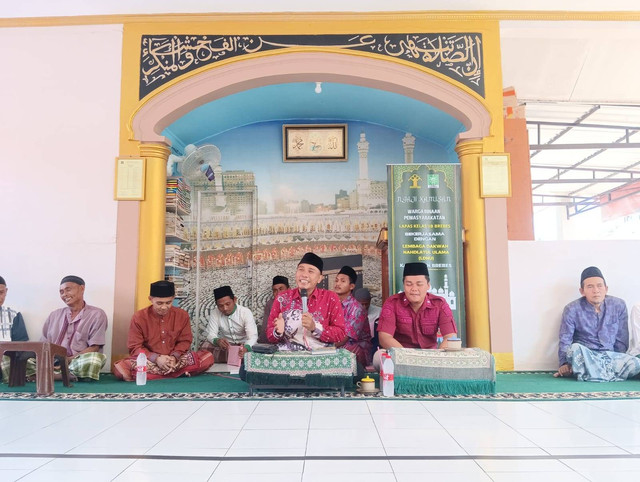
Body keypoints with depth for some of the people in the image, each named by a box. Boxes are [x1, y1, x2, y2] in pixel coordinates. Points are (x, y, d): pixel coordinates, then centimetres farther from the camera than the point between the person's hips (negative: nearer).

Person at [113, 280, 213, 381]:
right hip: (148, 362, -1)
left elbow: (185, 341, 4)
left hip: (176, 361, 2)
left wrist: (174, 357, -16)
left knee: (208, 358, -22)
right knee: (120, 368, -34)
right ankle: (180, 373, -28)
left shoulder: (182, 315, -1)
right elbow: (135, 347, -6)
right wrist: (156, 358, -22)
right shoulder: (139, 317, -7)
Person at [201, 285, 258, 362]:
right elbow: (211, 334, -15)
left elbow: (253, 336, -26)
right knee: (206, 346, -24)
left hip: (243, 345, -2)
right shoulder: (215, 313, -9)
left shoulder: (246, 312, -17)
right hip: (225, 345, 2)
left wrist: (246, 347, -50)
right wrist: (217, 341, -42)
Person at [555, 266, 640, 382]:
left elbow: (622, 340, 8)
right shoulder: (572, 309, -5)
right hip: (584, 356, -2)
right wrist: (564, 364, -16)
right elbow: (564, 340, -4)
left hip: (610, 355, 2)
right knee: (575, 348, -36)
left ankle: (589, 374, -20)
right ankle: (610, 374, -20)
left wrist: (618, 362, 2)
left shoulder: (619, 305, 1)